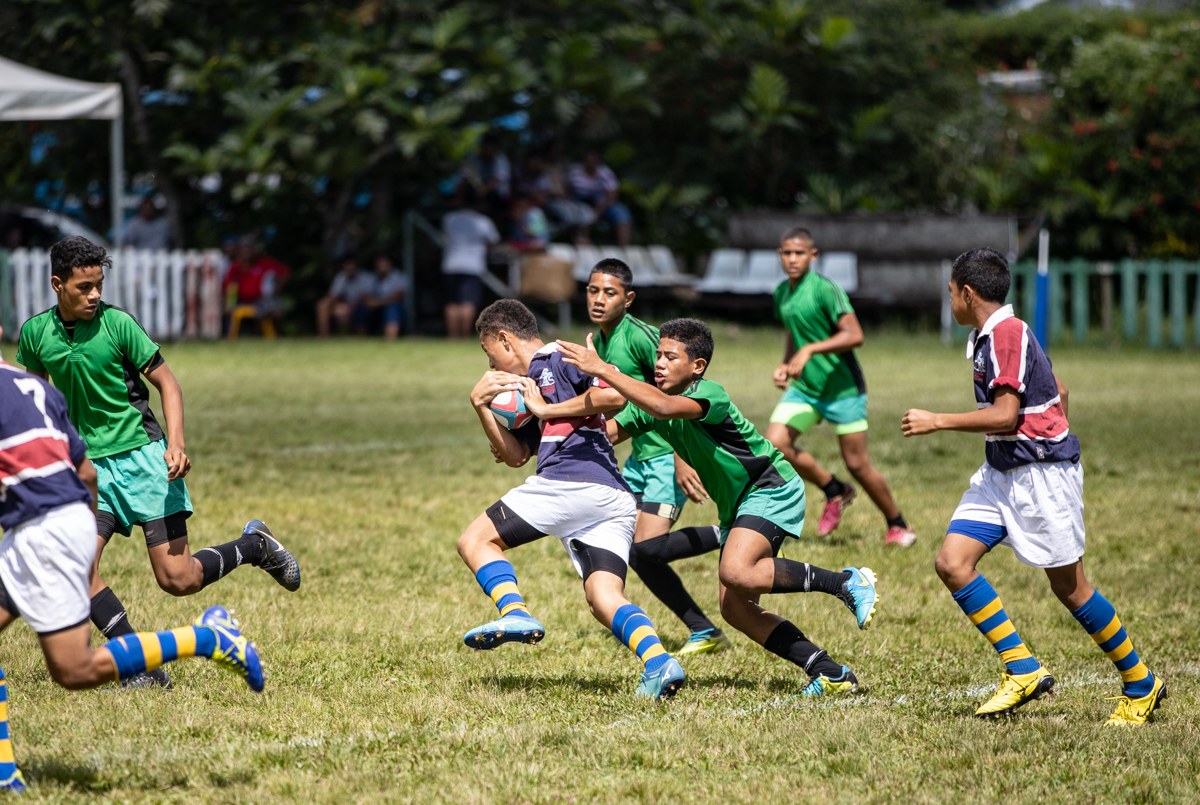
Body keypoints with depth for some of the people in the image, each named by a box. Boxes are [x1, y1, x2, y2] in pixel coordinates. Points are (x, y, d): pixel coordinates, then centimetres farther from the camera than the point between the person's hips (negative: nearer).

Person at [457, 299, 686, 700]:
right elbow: (515, 455, 27)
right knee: (604, 598, -4)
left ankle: (514, 613, -20)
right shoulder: (531, 383, 31)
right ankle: (658, 662, -26)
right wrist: (482, 405, 16)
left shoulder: (560, 357, 3)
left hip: (573, 482, -9)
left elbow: (615, 396, -11)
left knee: (475, 541, 2)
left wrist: (546, 409, -3)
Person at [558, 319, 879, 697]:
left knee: (737, 573, -30)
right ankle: (832, 674, 2)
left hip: (773, 487, -9)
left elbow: (664, 407, -42)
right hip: (737, 505, 9)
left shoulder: (710, 394, -23)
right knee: (735, 608, -2)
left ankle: (847, 582, -17)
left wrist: (602, 370, -43)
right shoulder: (651, 398, 2)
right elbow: (607, 432, -2)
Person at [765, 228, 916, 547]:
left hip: (842, 387, -7)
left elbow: (854, 335, -25)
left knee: (857, 464, -3)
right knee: (775, 443, -12)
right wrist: (785, 365, 7)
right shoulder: (782, 293, 7)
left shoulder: (825, 289, -16)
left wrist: (810, 350, -31)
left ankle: (898, 526, 17)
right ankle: (834, 491, 10)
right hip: (803, 387, 7)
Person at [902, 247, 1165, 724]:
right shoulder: (988, 336, 14)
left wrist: (936, 422, -16)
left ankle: (1141, 686, 13)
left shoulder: (1007, 333, -16)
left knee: (1068, 586, -2)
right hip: (1000, 472, 10)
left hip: (1041, 472, -10)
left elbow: (1005, 416, -23)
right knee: (952, 563, -5)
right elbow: (1057, 392, 24)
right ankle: (1023, 671, -4)